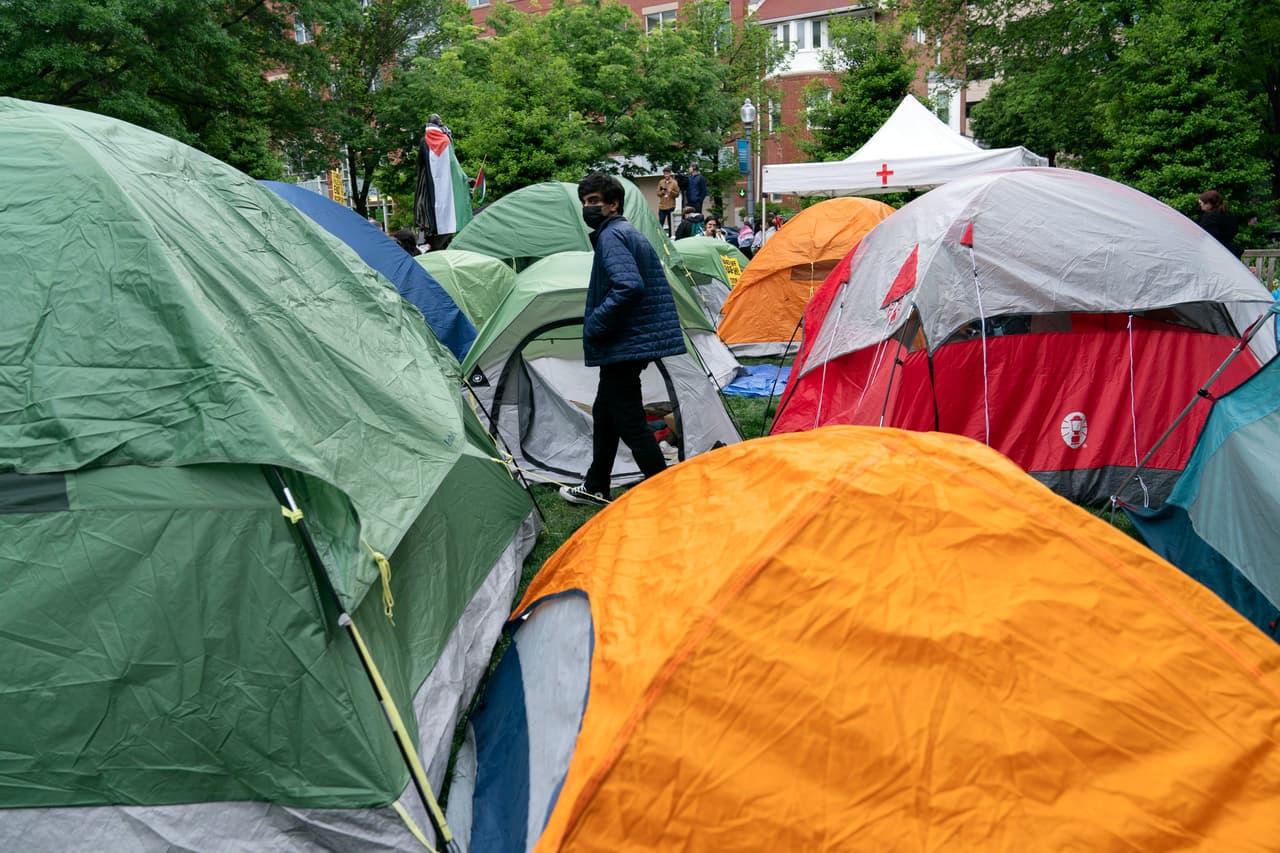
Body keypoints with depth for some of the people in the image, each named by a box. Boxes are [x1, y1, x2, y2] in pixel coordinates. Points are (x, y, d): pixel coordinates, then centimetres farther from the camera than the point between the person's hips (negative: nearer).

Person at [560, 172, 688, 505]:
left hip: (623, 345, -11)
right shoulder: (630, 232, 17)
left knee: (630, 422, -6)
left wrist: (594, 325, -19)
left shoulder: (612, 235, -13)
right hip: (630, 341, 11)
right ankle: (595, 487, 33)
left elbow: (628, 287, -29)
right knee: (604, 413, 20)